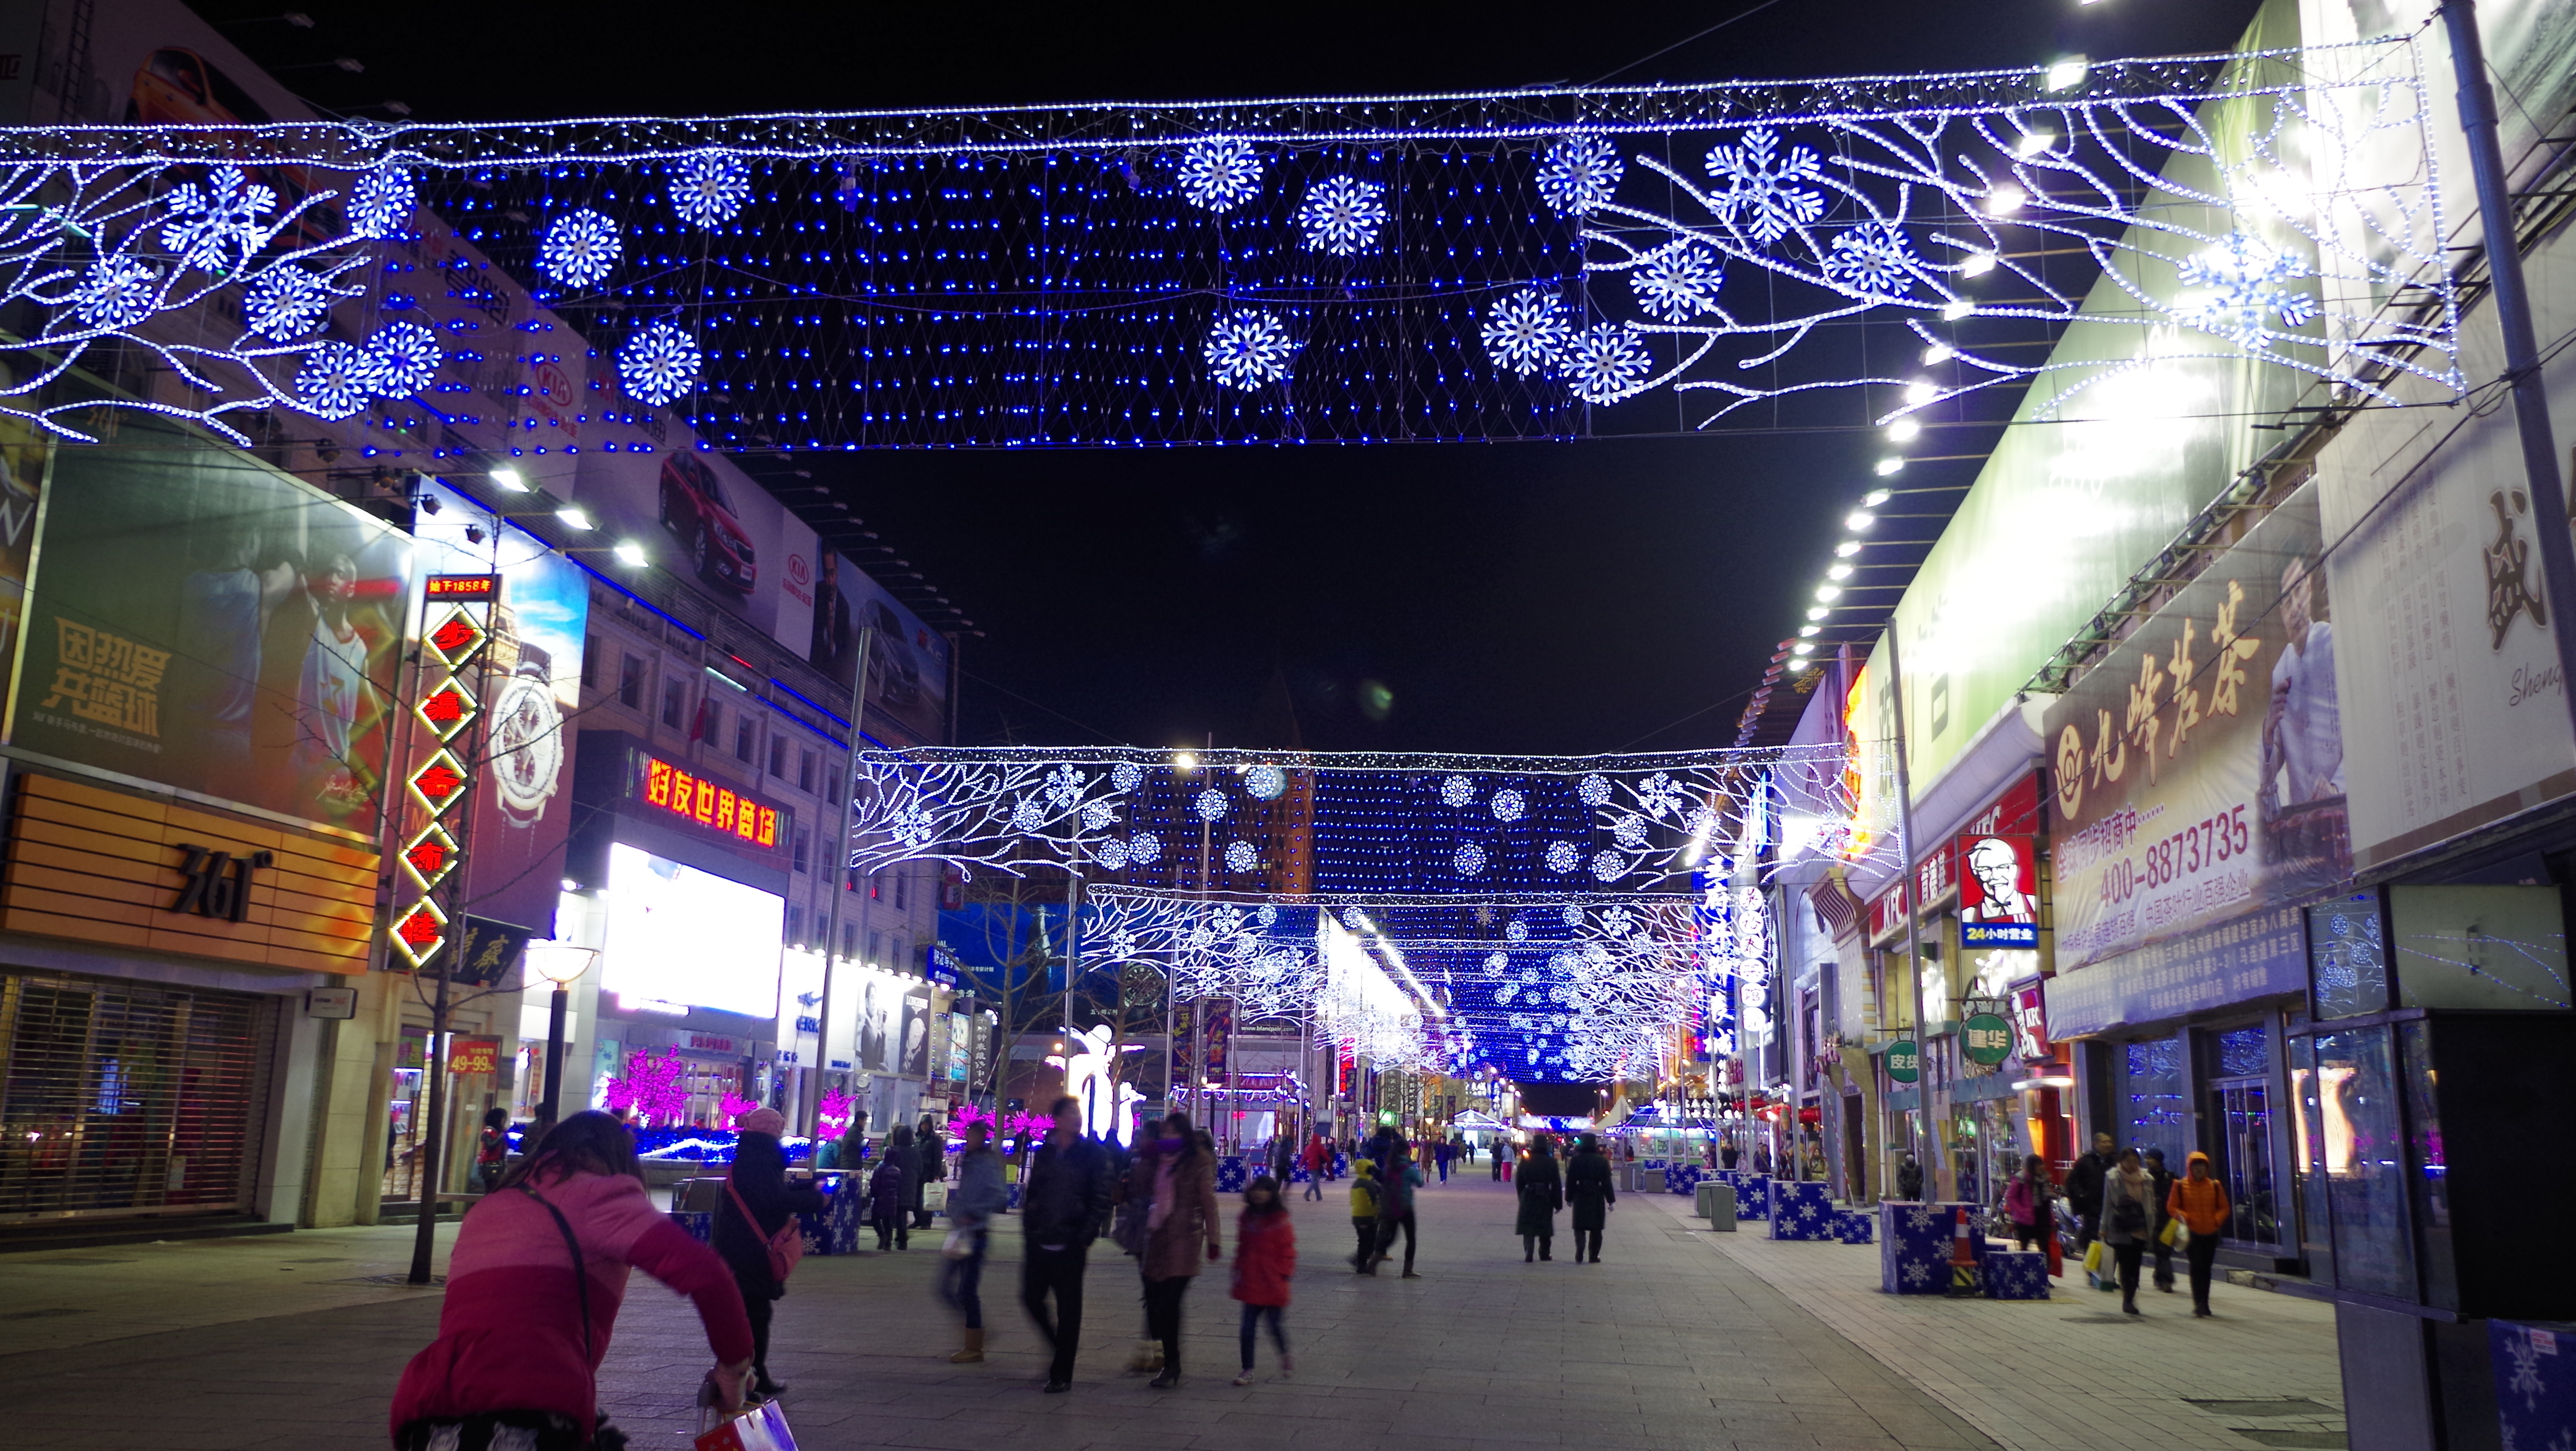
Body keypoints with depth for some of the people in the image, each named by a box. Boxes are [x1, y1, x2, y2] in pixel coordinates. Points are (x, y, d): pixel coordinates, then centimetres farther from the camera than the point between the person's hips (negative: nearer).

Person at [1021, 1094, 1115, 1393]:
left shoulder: (1094, 1154, -4)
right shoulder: (1044, 1153, 9)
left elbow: (1101, 1201, -6)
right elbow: (1030, 1194, 14)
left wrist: (1085, 1238, -13)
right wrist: (1029, 1231, 5)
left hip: (1070, 1246, -4)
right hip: (1039, 1244, 4)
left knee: (1068, 1309, 1)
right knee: (1032, 1297, 7)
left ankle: (1061, 1375, 12)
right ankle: (1061, 1346, 31)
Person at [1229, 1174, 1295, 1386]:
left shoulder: (1280, 1221, -9)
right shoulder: (1246, 1218, 8)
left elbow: (1287, 1251, -7)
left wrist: (1284, 1276, -11)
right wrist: (1238, 1273, 14)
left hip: (1273, 1286, -5)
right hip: (1251, 1285, 5)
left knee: (1275, 1325, 5)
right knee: (1248, 1328, 4)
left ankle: (1286, 1357, 33)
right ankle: (1248, 1370, 12)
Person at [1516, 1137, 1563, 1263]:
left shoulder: (1525, 1160, -2)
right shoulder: (1551, 1162, -4)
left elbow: (1519, 1181, 1)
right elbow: (1556, 1184, -4)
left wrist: (1522, 1197, 11)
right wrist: (1558, 1203, 1)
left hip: (1528, 1197, 0)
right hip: (1545, 1198, 0)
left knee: (1528, 1228, 4)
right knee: (1545, 1227, 15)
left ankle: (1529, 1255, -5)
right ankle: (1544, 1254, 22)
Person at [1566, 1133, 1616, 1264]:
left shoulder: (1575, 1160, -4)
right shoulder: (1602, 1161, -4)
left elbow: (1570, 1181, -2)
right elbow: (1607, 1182, -4)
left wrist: (1569, 1198, 7)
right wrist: (1611, 1200, 0)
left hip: (1580, 1197, 0)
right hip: (1597, 1197, 0)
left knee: (1579, 1227, 6)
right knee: (1596, 1229, 11)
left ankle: (1579, 1253, -13)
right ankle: (1594, 1256, 12)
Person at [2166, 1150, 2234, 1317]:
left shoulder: (2215, 1186, 5)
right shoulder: (2180, 1186, -2)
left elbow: (2224, 1208, 12)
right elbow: (2171, 1207, 2)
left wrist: (2217, 1219, -5)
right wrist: (2184, 1217, -15)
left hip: (2211, 1233, 3)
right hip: (2192, 1233, -3)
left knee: (2206, 1269, 10)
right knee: (2197, 1266, -12)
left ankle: (2202, 1304, 19)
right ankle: (2200, 1304, -12)